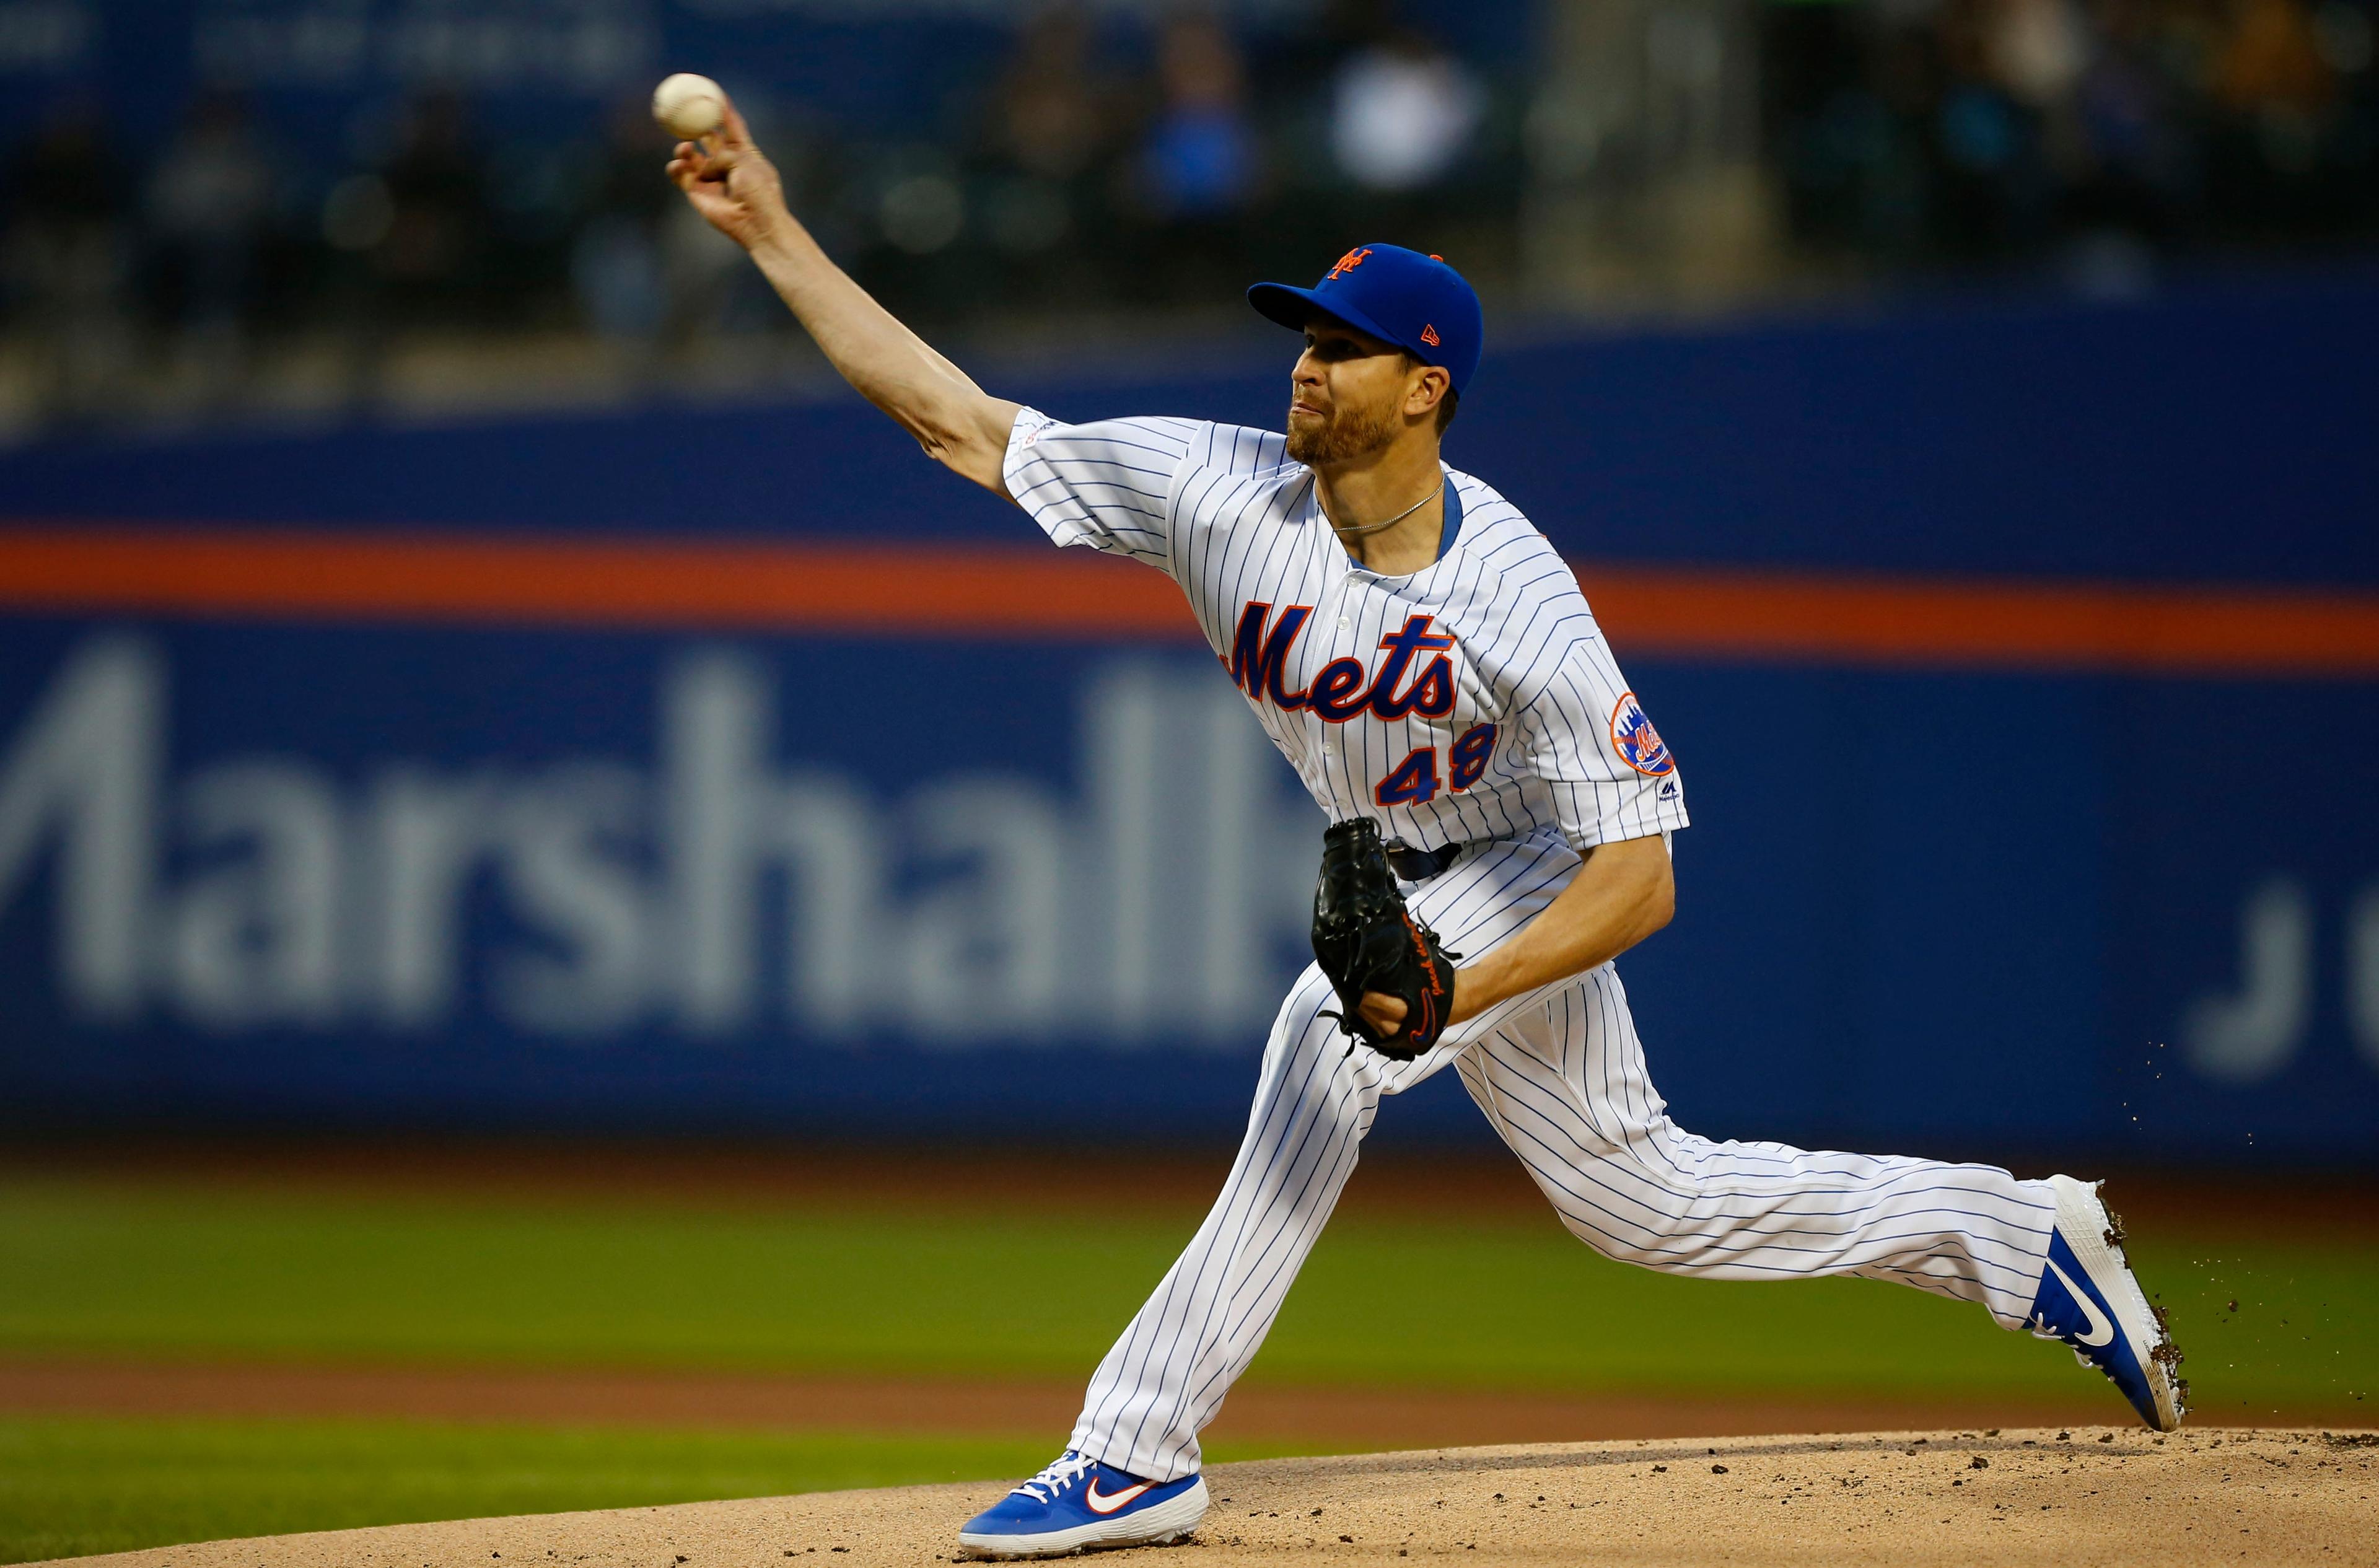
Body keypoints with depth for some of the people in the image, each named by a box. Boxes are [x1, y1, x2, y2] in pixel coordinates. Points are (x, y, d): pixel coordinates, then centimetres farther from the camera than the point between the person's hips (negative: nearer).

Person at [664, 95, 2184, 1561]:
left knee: (1331, 1031, -32)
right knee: (1641, 1198, 15)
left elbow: (1641, 883, -33)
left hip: (1537, 882, -7)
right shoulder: (1218, 493, -21)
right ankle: (2020, 1233, 32)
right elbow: (957, 419, -19)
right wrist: (773, 232, -25)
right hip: (1412, 886, 7)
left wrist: (1462, 993, -46)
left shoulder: (1519, 606, -34)